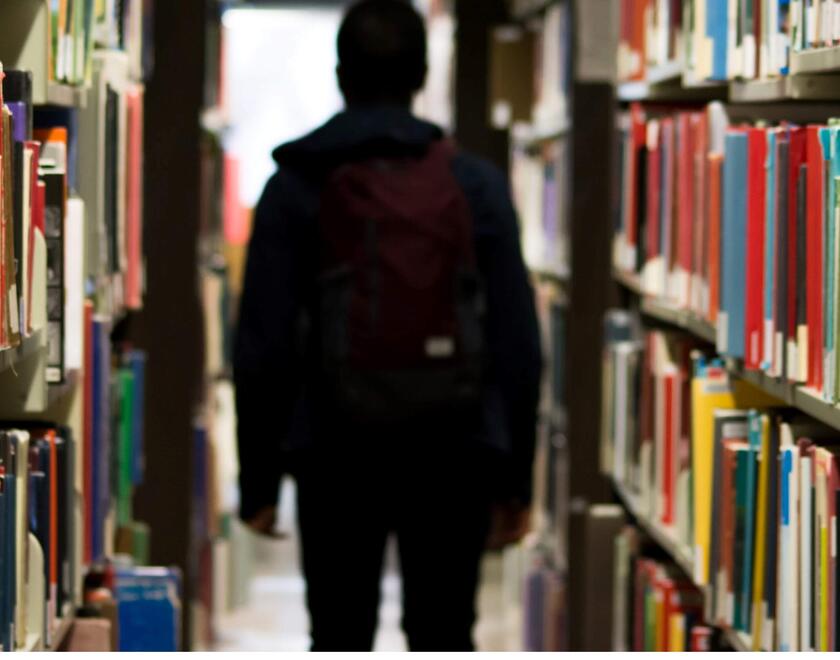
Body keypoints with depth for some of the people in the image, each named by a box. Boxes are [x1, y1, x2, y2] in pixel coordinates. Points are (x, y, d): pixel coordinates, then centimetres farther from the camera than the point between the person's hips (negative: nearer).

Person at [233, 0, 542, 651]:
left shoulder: (296, 186, -1)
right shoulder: (477, 183, 0)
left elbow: (263, 346, -4)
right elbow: (518, 344, -2)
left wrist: (258, 480, 4)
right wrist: (514, 479, 5)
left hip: (336, 455, 0)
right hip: (451, 451, 1)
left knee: (340, 644, 9)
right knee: (442, 643, 8)